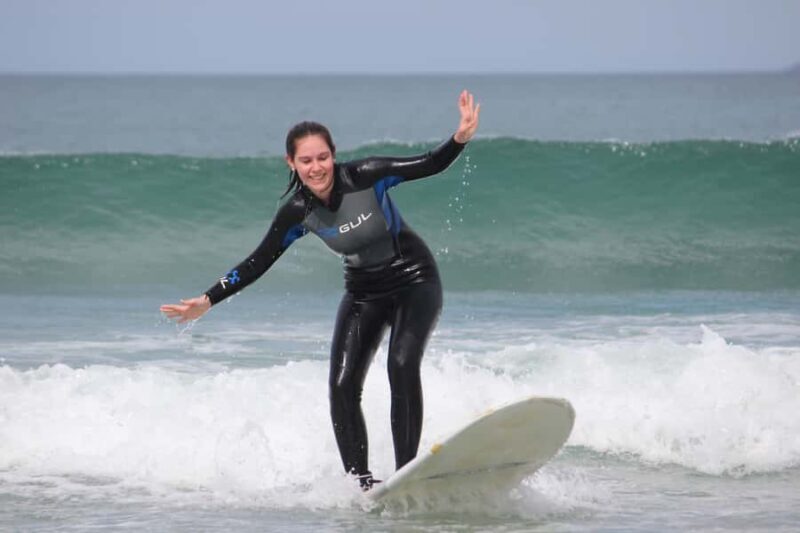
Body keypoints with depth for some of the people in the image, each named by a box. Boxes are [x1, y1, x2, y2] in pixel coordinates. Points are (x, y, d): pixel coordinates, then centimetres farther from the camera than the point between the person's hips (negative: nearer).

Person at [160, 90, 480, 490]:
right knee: (342, 386, -10)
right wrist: (207, 302, -7)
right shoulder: (297, 213, -11)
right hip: (363, 295, 4)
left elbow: (430, 165, -19)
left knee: (402, 364, -25)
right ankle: (360, 481, -3)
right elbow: (257, 263, -3)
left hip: (414, 281, -4)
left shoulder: (366, 176, -21)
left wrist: (460, 138, -39)